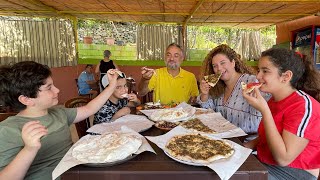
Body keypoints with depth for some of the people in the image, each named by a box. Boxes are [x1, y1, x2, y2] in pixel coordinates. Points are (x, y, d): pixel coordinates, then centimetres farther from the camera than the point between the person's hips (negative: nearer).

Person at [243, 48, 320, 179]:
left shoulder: (303, 106, -21)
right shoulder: (274, 100, 4)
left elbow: (283, 159, -26)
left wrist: (264, 110, -28)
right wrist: (247, 146, -4)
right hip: (265, 163, 7)